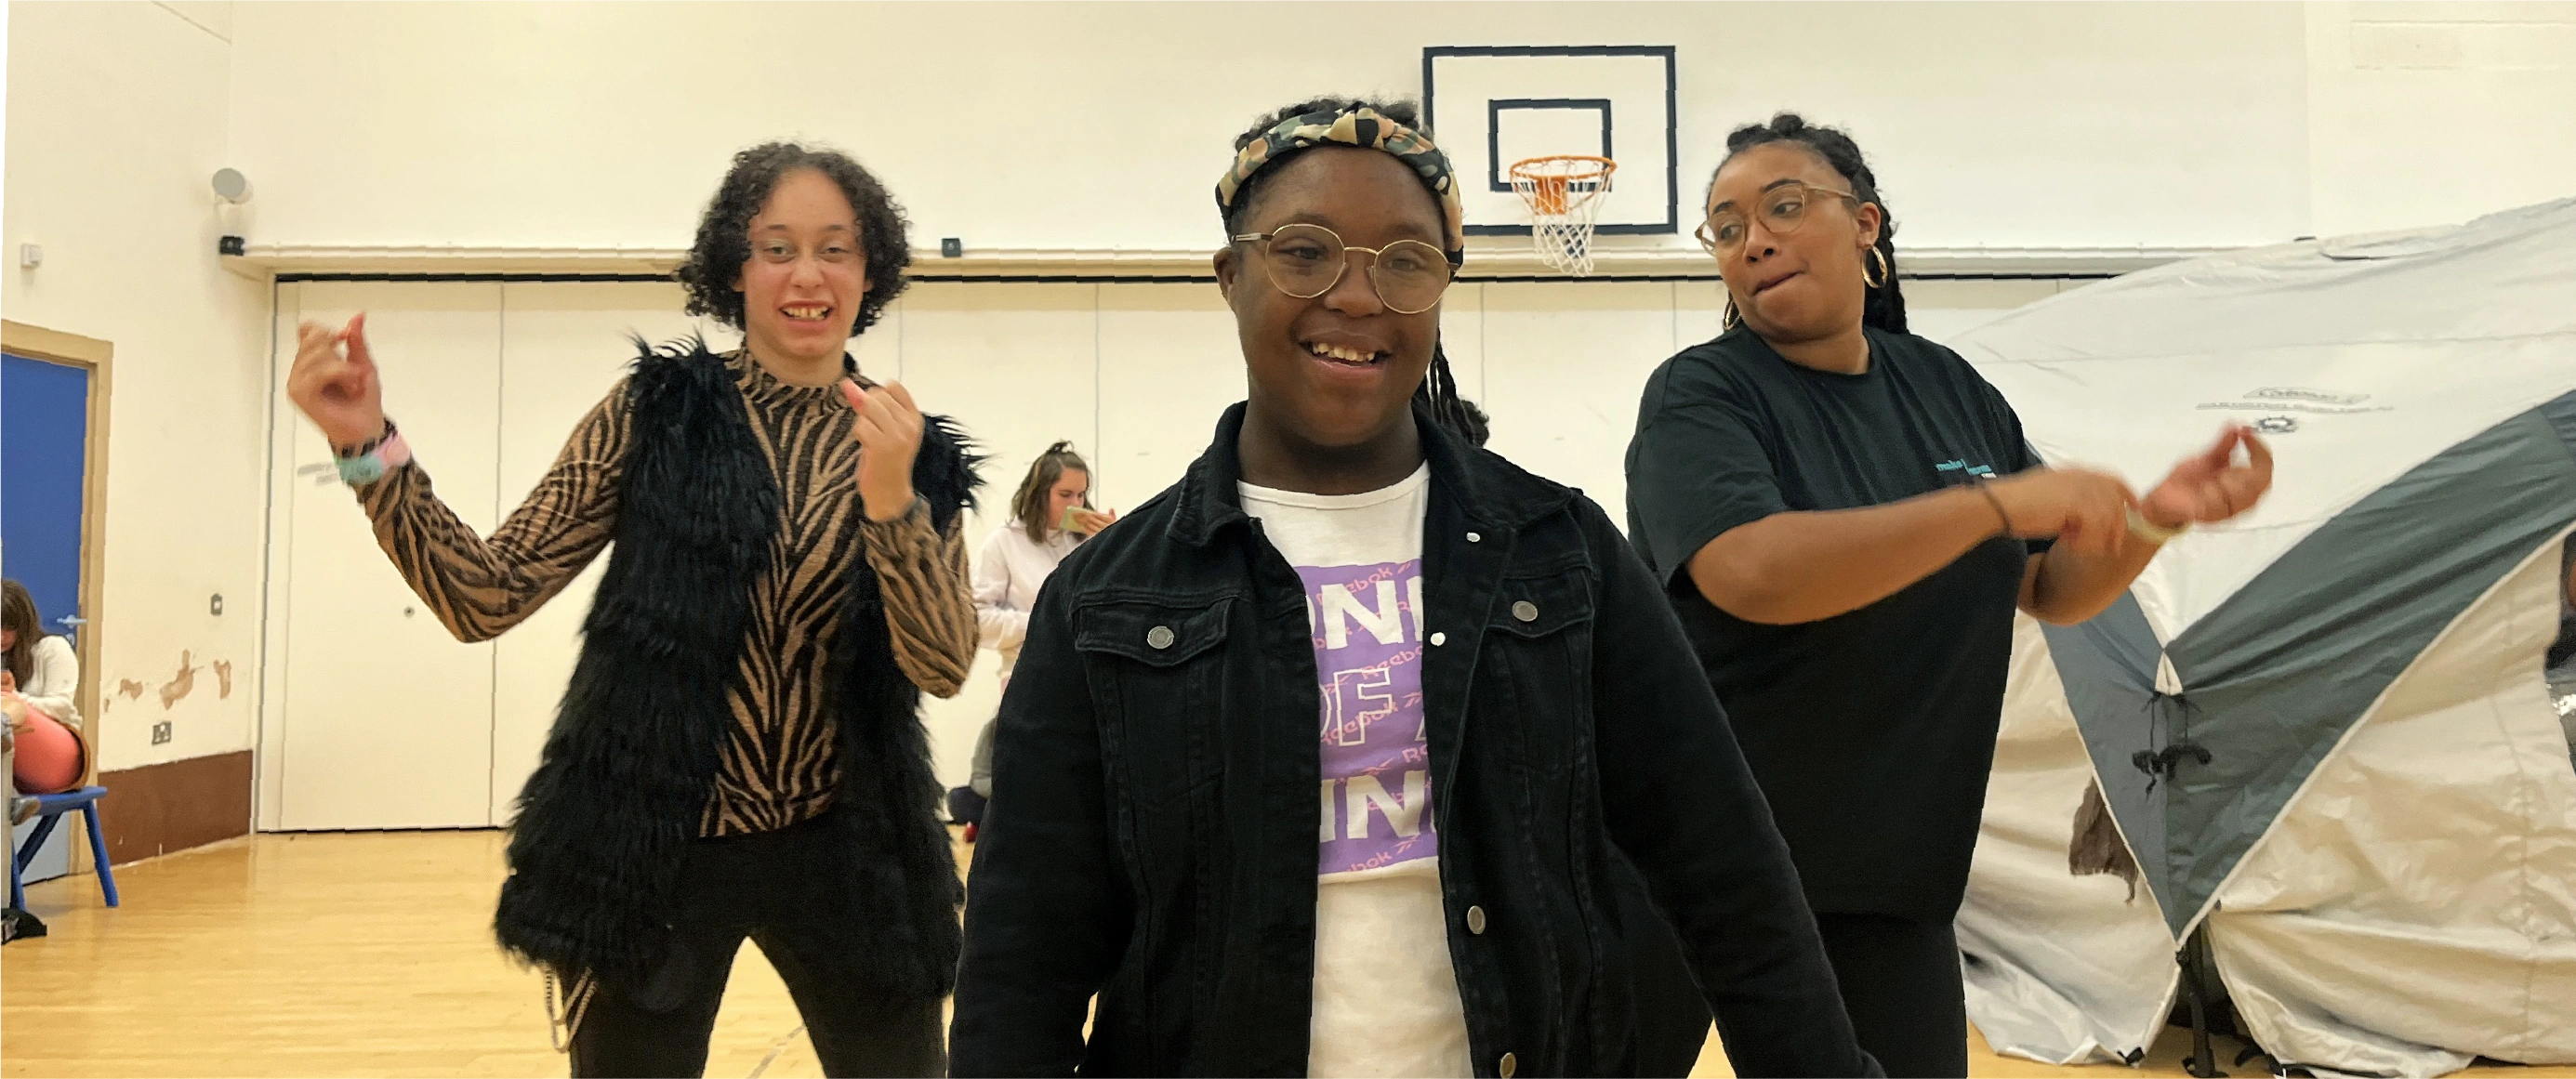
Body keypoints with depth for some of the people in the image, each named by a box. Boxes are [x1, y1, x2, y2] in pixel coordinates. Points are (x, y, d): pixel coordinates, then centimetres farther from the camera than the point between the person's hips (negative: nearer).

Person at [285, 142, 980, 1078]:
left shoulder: (913, 450, 0)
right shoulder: (658, 411, -3)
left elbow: (944, 666, -11)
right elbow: (489, 598, -7)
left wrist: (890, 499, -25)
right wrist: (369, 447, -20)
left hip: (843, 851, 1)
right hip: (654, 849, -1)